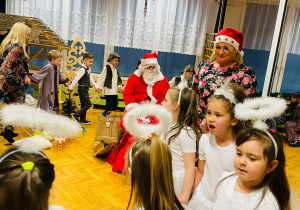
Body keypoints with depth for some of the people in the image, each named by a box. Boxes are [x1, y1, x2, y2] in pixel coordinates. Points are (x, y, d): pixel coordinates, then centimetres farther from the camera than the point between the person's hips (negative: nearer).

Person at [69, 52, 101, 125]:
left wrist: (96, 87, 23)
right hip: (82, 89, -10)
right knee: (88, 104, -10)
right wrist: (71, 87, -16)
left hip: (85, 90, 10)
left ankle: (82, 120, 21)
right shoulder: (82, 69, -17)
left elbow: (91, 79, 23)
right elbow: (76, 79, -18)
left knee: (84, 105, 13)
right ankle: (76, 116, -4)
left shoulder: (87, 70, 14)